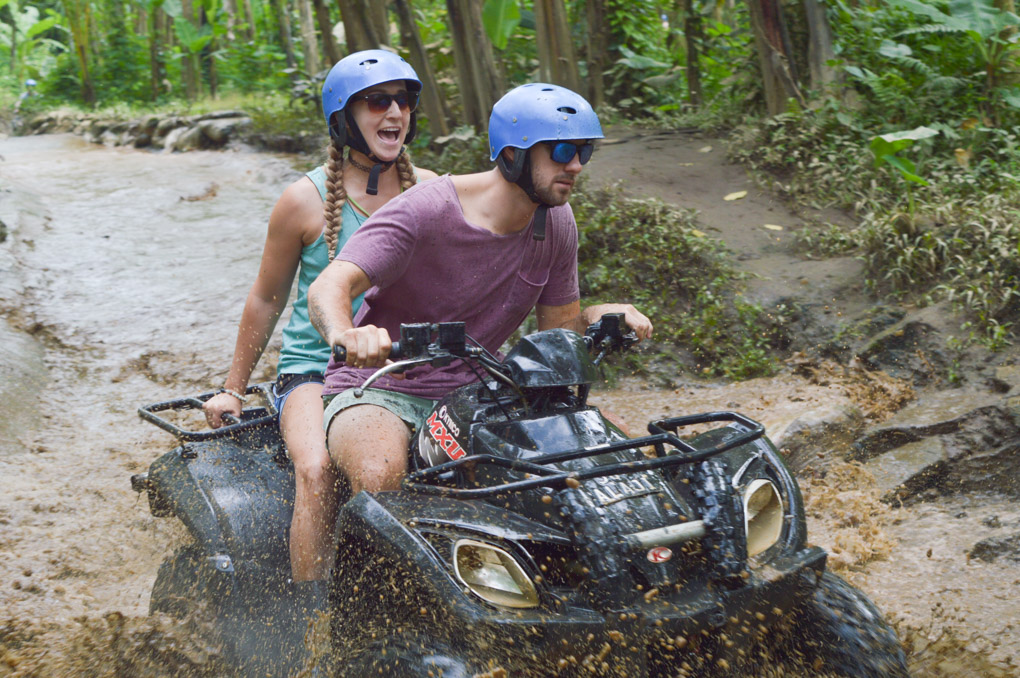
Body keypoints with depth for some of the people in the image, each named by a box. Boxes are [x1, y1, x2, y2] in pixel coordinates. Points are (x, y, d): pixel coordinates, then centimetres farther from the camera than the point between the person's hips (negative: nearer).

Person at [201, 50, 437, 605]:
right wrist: (233, 390, 10)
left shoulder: (430, 191, 8)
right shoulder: (306, 200, -1)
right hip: (315, 369, -2)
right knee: (318, 469, -33)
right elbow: (266, 299, 8)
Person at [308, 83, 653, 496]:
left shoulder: (556, 222, 2)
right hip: (381, 389, -5)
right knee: (379, 476, -38)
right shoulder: (424, 211, -18)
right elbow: (329, 287, -29)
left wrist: (598, 317, -14)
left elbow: (559, 326, 10)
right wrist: (346, 334, -53)